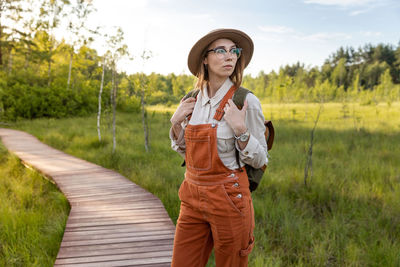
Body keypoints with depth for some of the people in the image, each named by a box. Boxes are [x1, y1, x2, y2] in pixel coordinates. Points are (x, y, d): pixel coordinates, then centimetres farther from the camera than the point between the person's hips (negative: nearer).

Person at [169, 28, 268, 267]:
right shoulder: (193, 100, 5)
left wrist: (240, 129, -22)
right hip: (193, 199, 5)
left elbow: (260, 160, -8)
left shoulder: (246, 102, -11)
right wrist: (176, 122, 0)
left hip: (228, 200, -5)